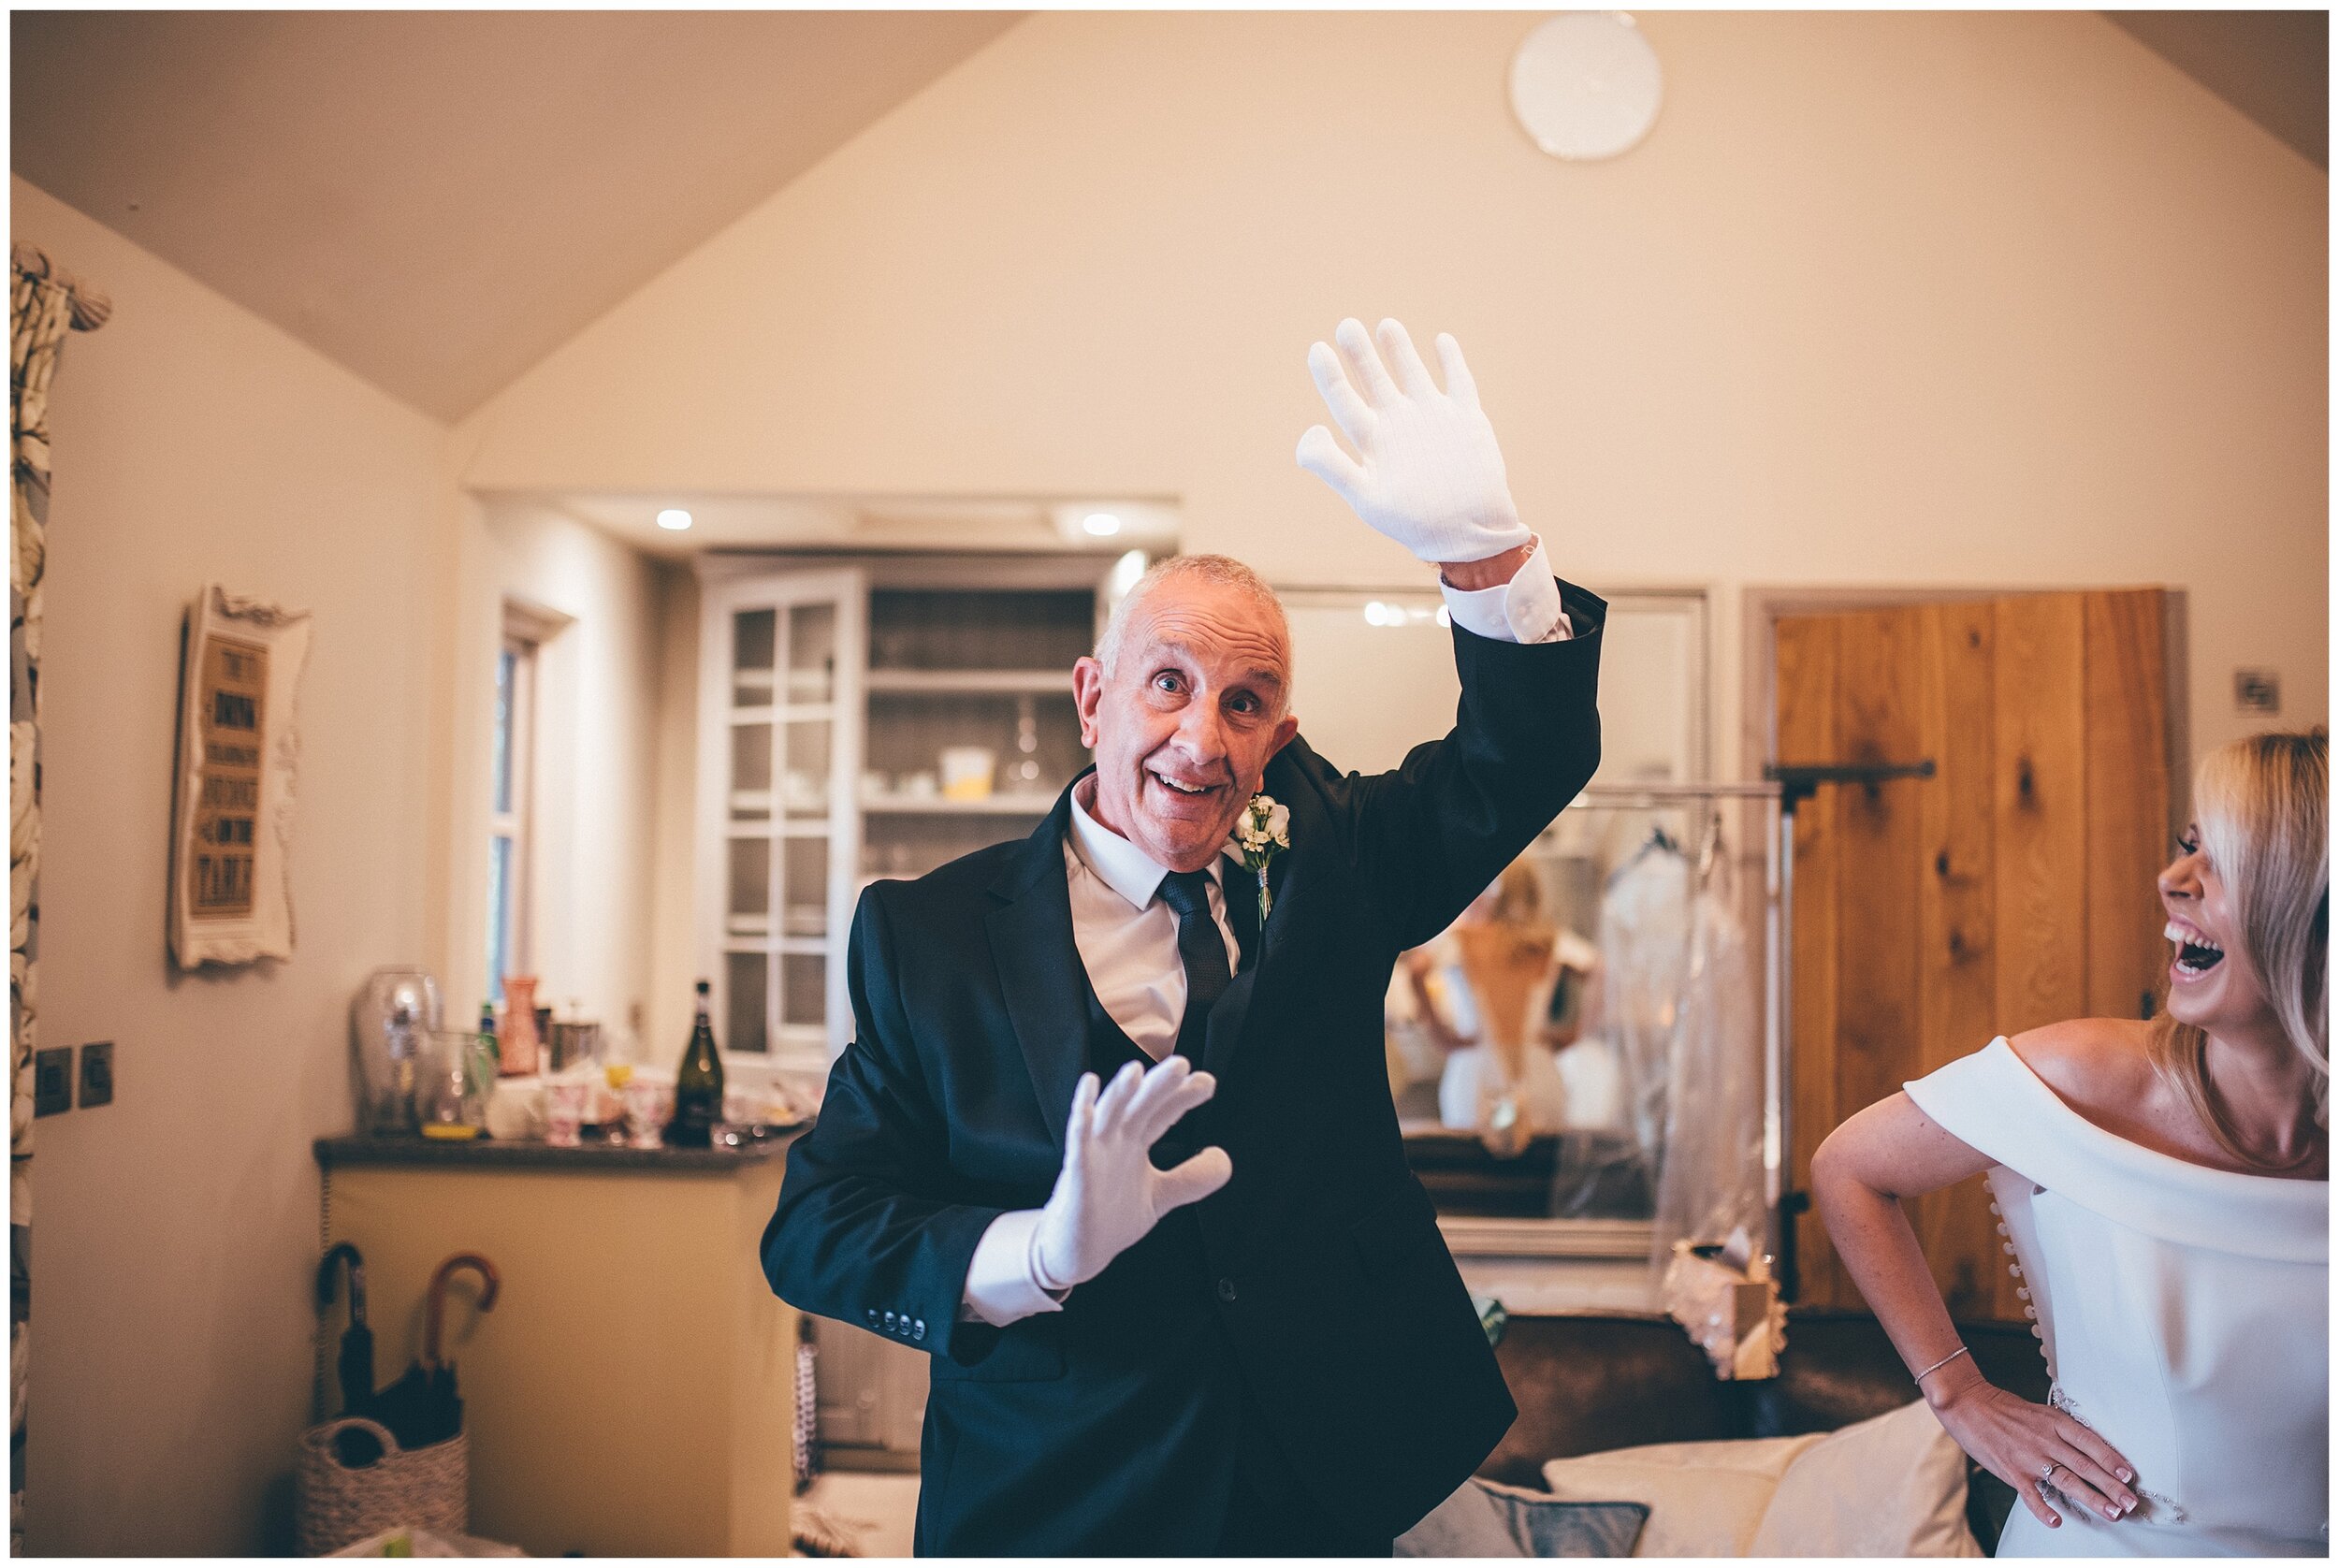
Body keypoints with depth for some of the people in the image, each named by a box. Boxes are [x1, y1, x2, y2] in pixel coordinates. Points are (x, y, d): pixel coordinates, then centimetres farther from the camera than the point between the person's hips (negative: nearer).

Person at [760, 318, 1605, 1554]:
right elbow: (813, 1231, -9)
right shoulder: (926, 933, -8)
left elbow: (1529, 758, -11)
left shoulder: (1319, 861, 0)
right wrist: (1041, 1251, -27)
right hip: (1059, 1503, -2)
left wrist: (1483, 550, -30)